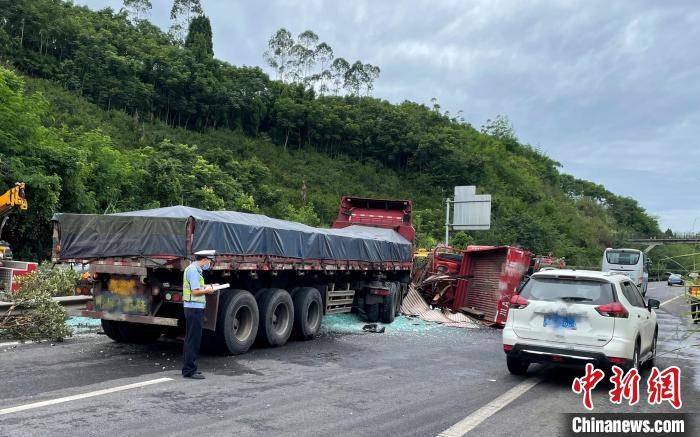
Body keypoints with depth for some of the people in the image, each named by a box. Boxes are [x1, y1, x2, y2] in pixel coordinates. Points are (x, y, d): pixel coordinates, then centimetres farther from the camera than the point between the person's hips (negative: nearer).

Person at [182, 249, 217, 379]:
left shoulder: (195, 269, 16)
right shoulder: (193, 270, -17)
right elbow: (195, 292, -22)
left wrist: (208, 286, 13)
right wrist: (207, 290, -7)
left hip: (193, 308, 11)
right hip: (194, 308, -11)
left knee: (190, 339, 16)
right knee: (193, 340, -6)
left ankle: (188, 368, 25)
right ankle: (189, 370, -1)